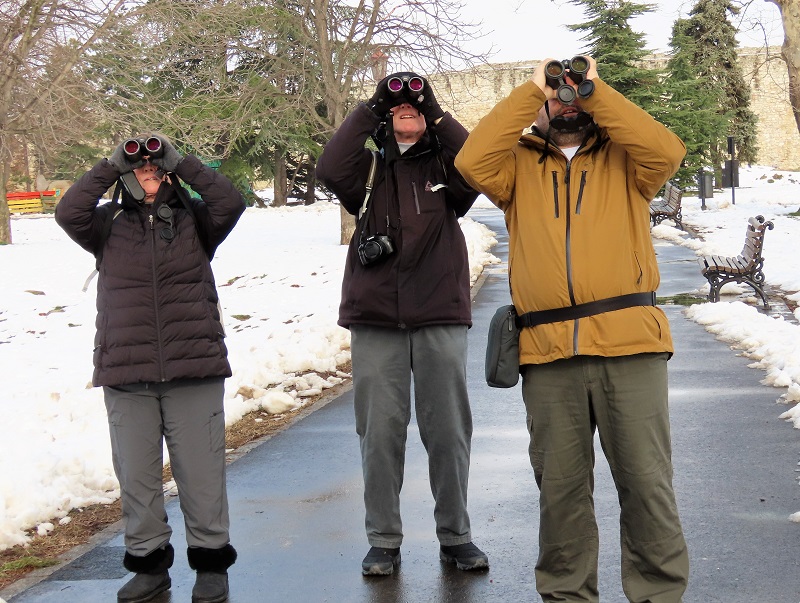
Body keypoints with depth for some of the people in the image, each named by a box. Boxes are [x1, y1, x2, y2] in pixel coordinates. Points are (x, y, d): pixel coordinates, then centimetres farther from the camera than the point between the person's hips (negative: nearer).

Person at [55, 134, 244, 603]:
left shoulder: (194, 220, 7)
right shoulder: (110, 225, 8)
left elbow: (230, 202, -10)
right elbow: (69, 212, -8)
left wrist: (182, 163, -6)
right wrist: (110, 167, -6)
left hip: (195, 370, -1)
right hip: (125, 375, 2)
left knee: (201, 471, 3)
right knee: (136, 475, 9)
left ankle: (212, 563, 17)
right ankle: (149, 562, 23)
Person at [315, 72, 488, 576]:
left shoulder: (444, 165, 9)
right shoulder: (370, 165, 8)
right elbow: (331, 170, -12)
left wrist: (436, 114, -9)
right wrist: (369, 109, -8)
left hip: (441, 316, 0)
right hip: (376, 316, 0)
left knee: (449, 429, 5)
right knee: (380, 430, 2)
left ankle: (455, 535, 18)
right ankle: (384, 540, 13)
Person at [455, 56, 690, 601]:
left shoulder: (622, 159, 15)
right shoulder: (518, 164, 16)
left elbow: (666, 151, -6)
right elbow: (472, 161, -3)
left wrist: (595, 89, -1)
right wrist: (533, 90, 1)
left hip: (630, 343, -1)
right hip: (548, 352, 1)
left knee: (647, 480, -1)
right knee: (561, 485, 9)